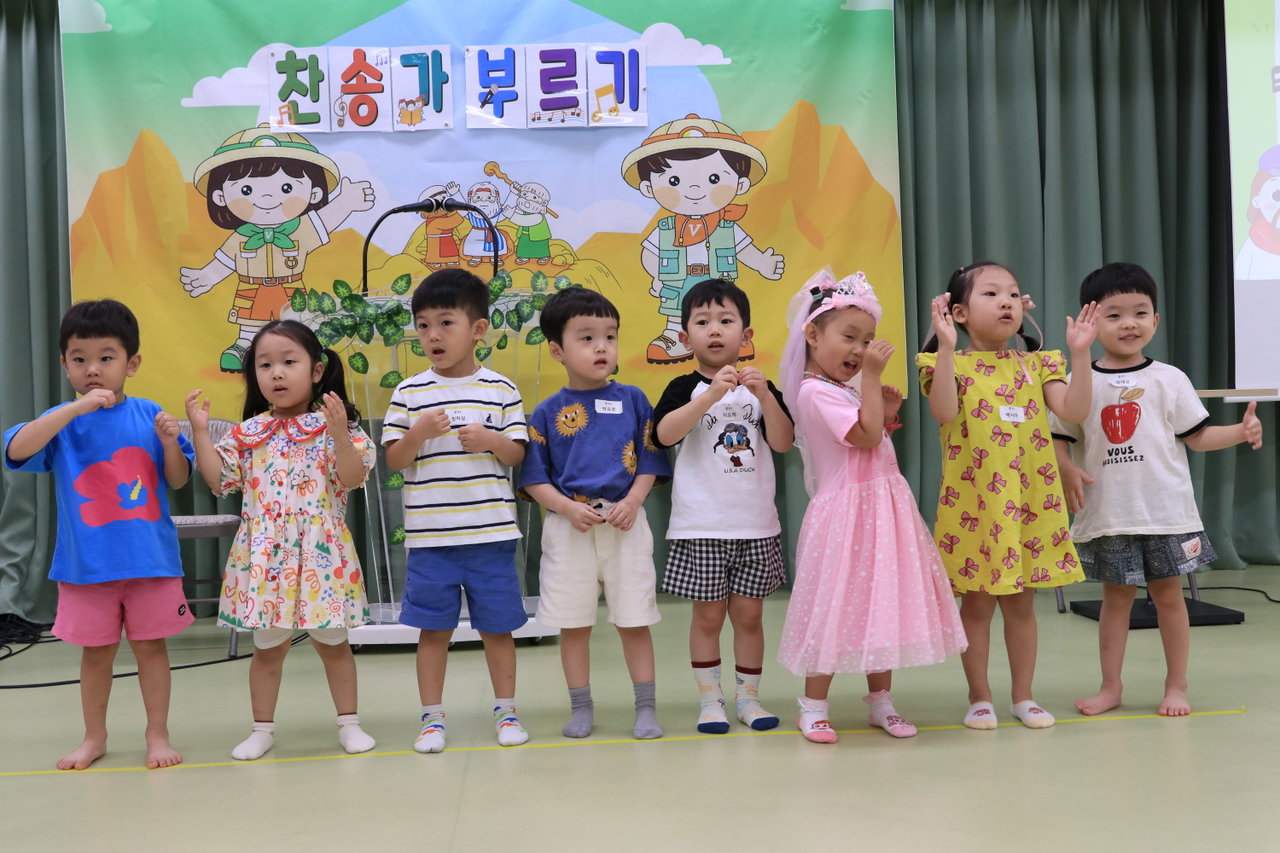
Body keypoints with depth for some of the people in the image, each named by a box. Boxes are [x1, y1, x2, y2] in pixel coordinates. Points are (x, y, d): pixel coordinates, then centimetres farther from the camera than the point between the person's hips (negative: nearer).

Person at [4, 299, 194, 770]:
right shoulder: (63, 421, -4)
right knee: (96, 650, 13)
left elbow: (178, 480, 4)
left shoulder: (150, 415, -1)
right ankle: (94, 737, 30)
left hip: (151, 557, 0)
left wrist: (169, 443, -17)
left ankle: (158, 735, 22)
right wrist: (77, 407, -29)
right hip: (87, 561, 0)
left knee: (151, 644, 9)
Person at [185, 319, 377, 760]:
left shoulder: (332, 424, -4)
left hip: (322, 551, -2)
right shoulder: (249, 432, 5)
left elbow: (352, 479, -13)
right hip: (265, 555, 2)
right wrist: (200, 431, -2)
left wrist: (339, 432, -25)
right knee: (268, 646, 11)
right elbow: (219, 480, 3)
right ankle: (262, 728, 24)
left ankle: (348, 722, 22)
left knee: (332, 641, 9)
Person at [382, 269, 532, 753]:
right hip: (429, 534, 0)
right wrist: (419, 433, -17)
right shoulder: (409, 394, 3)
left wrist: (491, 440, -14)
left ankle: (506, 710, 25)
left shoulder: (500, 390, 3)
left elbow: (518, 453, 5)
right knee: (433, 626, 7)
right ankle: (432, 718, 20)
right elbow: (394, 459, 2)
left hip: (491, 532, 0)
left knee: (497, 624, 9)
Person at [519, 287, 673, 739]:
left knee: (634, 621, 6)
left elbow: (649, 462, 3)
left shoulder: (632, 400, 2)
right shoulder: (548, 411, 1)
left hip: (626, 524, 0)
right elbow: (534, 477, 0)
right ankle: (581, 709, 24)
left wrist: (632, 502, -12)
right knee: (573, 624, 9)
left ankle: (646, 708, 17)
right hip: (570, 527, 0)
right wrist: (568, 507, -14)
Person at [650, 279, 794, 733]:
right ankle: (710, 699, 17)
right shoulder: (685, 388, -2)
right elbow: (664, 433, -21)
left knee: (749, 612, 9)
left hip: (756, 524, 3)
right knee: (708, 613, 4)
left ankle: (747, 696, 23)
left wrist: (765, 396, -19)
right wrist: (711, 395, -30)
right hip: (702, 525, -2)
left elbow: (783, 443, -4)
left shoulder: (760, 386, 7)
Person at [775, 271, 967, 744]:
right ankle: (814, 706, 12)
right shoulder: (816, 391, -15)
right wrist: (871, 377, -20)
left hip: (884, 507, 9)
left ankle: (880, 700, 25)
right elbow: (866, 436, -22)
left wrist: (887, 414, 6)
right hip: (846, 513, -9)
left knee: (884, 604, 13)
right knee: (837, 608, -2)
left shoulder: (845, 391, 15)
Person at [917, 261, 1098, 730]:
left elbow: (1073, 411, -5)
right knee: (977, 602, 6)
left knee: (1021, 602, 12)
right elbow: (945, 412, -23)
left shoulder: (1036, 364, 7)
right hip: (973, 502, -3)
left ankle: (1023, 696, 25)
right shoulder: (953, 364, -4)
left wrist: (1080, 353, -12)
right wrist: (946, 347, -28)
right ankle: (979, 697, 20)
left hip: (1029, 501, 3)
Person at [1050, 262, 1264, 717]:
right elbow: (1058, 439, 1)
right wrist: (1067, 470, -17)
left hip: (1165, 510, 0)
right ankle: (1111, 686, 22)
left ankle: (1176, 686, 21)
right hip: (1108, 514, 0)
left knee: (1168, 594, 8)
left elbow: (1197, 435, 3)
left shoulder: (1169, 380, 1)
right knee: (1115, 596, 10)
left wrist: (1241, 431, -11)